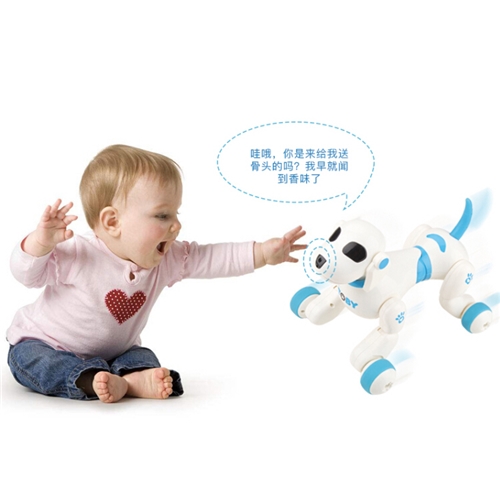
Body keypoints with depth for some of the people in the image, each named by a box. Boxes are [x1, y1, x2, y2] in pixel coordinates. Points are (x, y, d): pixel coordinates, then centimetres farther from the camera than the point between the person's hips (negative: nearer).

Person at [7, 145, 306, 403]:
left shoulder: (168, 260, -13)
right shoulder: (78, 256, -28)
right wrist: (41, 242, -42)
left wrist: (265, 253, -26)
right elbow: (27, 275, -21)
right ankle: (91, 381, -44)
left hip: (113, 352, 5)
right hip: (43, 343, -4)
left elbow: (215, 259, -15)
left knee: (143, 357, -16)